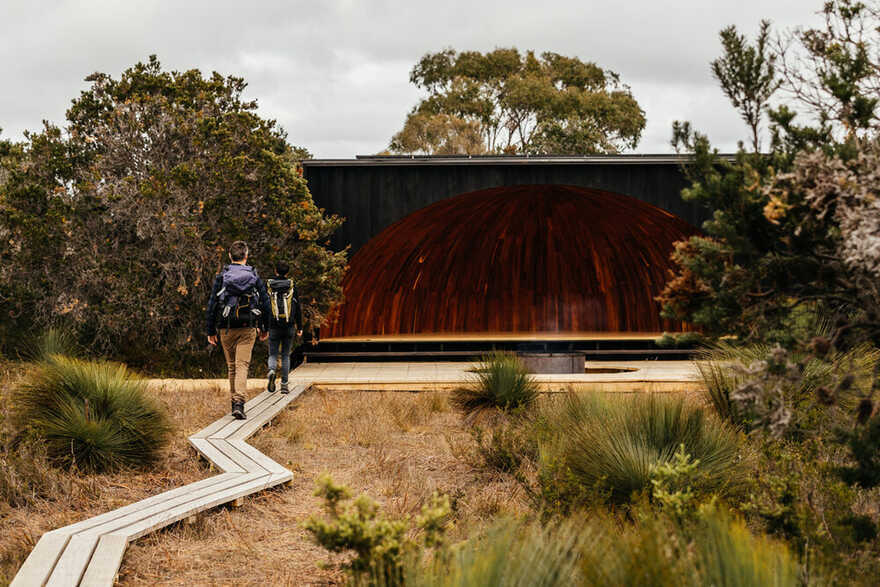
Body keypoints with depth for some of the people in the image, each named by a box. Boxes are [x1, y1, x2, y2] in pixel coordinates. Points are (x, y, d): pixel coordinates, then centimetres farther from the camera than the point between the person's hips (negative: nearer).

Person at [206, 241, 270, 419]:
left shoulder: (221, 277, 1)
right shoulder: (254, 277, 3)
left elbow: (212, 305, -1)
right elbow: (265, 303, 6)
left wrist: (211, 331, 5)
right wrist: (265, 328, 17)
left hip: (226, 329, 1)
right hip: (248, 328, -1)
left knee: (232, 366, 14)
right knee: (242, 365, -5)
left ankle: (235, 403, 21)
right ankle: (239, 404, -21)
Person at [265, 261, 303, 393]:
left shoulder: (268, 286, 0)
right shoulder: (292, 286, 2)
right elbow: (298, 308, 2)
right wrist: (299, 327, 8)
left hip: (273, 326, -1)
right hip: (289, 326, 1)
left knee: (273, 354, 8)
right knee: (286, 355, 10)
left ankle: (271, 371, -23)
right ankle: (284, 384, 6)